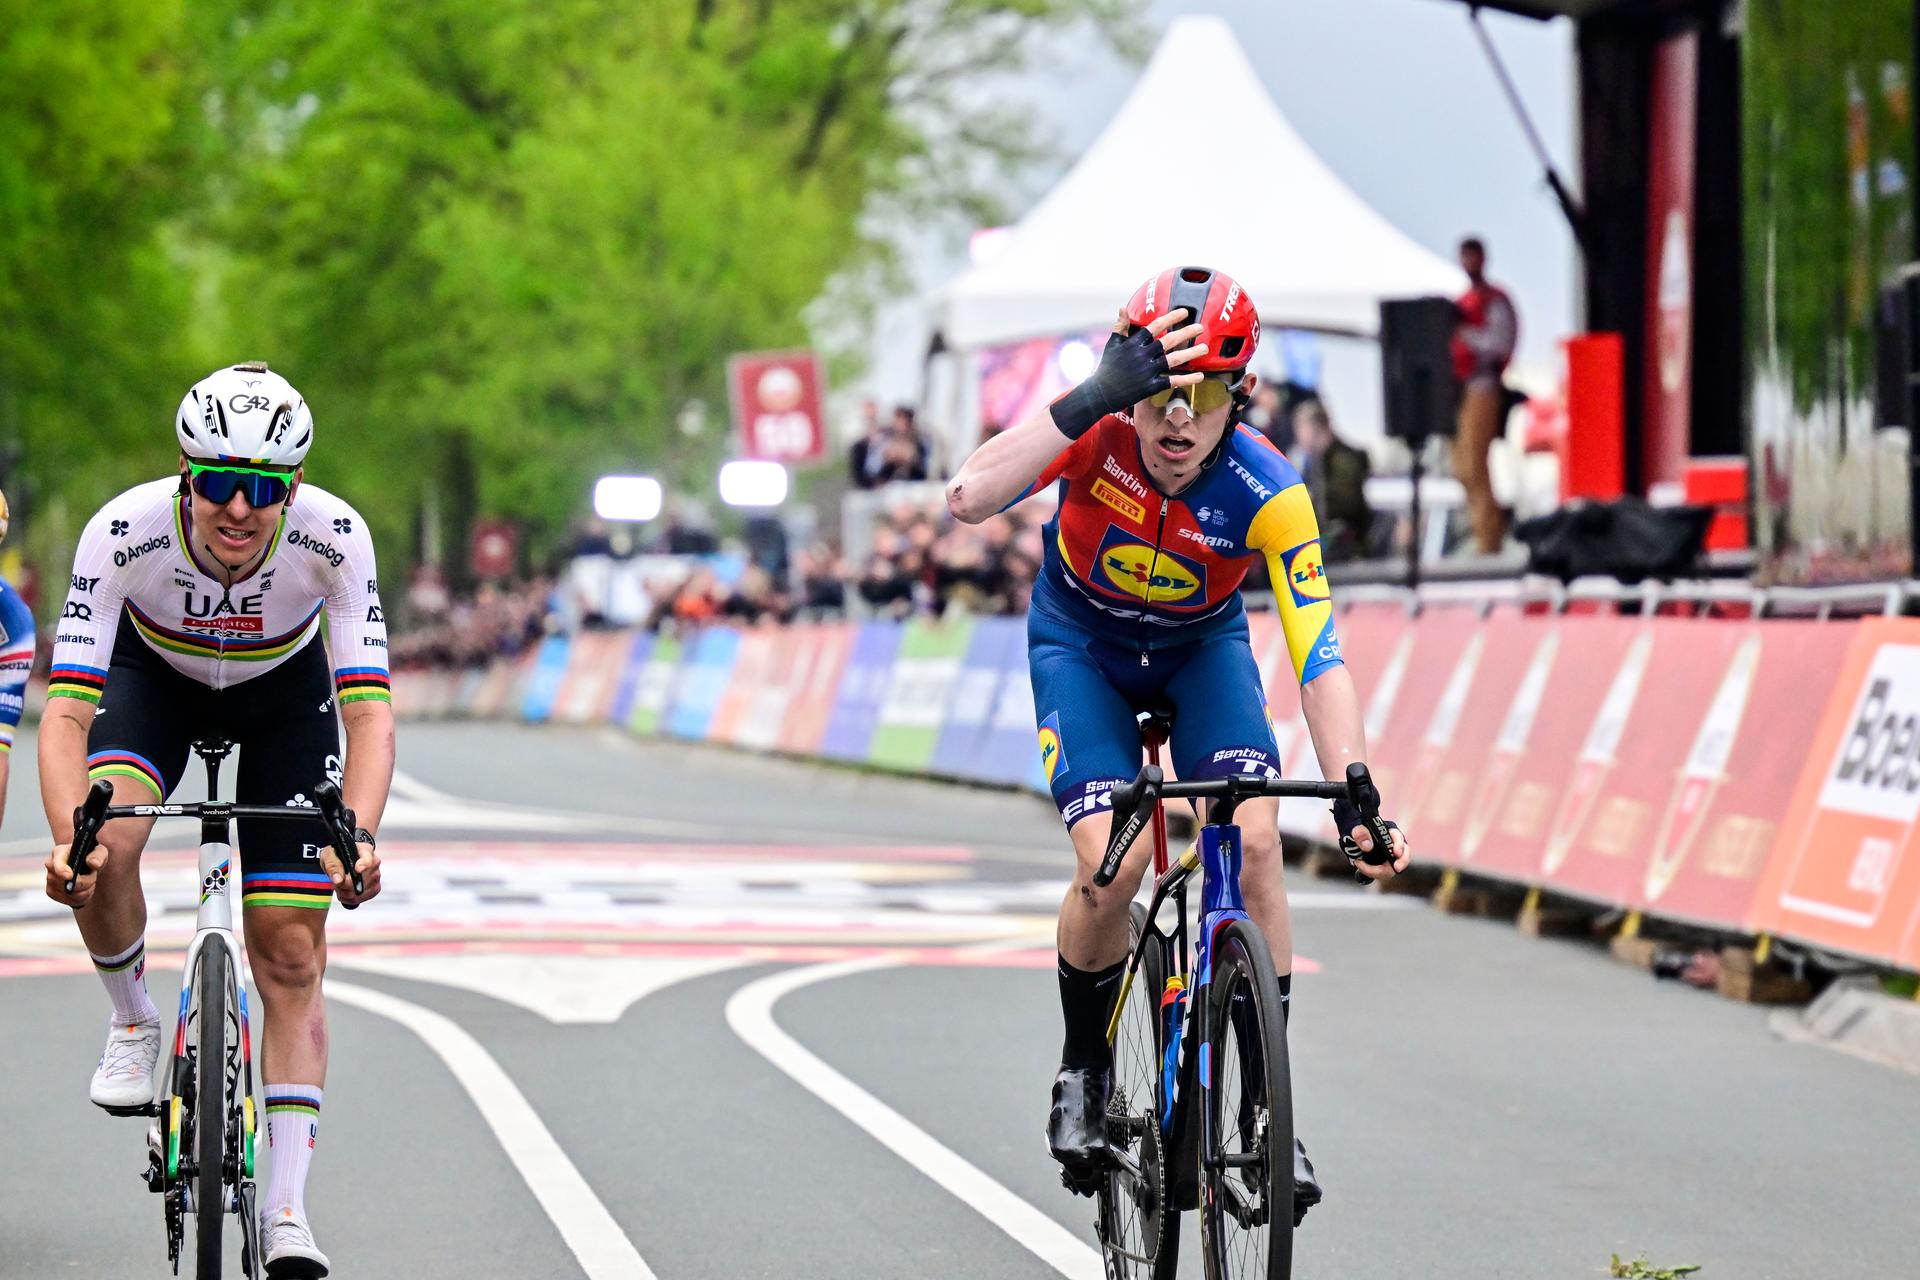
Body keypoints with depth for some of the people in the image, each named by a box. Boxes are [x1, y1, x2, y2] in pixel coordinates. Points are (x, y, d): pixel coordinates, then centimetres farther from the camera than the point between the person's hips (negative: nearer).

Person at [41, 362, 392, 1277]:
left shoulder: (333, 537, -34)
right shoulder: (124, 532, -35)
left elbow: (369, 709, -38)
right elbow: (66, 709, -38)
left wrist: (358, 836, -54)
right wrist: (68, 838, -55)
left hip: (284, 692, 0)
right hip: (153, 677, 0)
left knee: (291, 956, -6)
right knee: (105, 852, -30)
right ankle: (133, 1022, 0)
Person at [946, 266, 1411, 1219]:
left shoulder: (1267, 492, -30)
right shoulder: (1099, 428, -31)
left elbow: (1318, 657, -33)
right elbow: (968, 499, -48)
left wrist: (1355, 796, -46)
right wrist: (1095, 397, -55)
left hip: (1202, 649, 1)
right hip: (1082, 646, -1)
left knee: (1254, 839, -22)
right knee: (1112, 862, -22)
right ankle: (1084, 1068, 5)